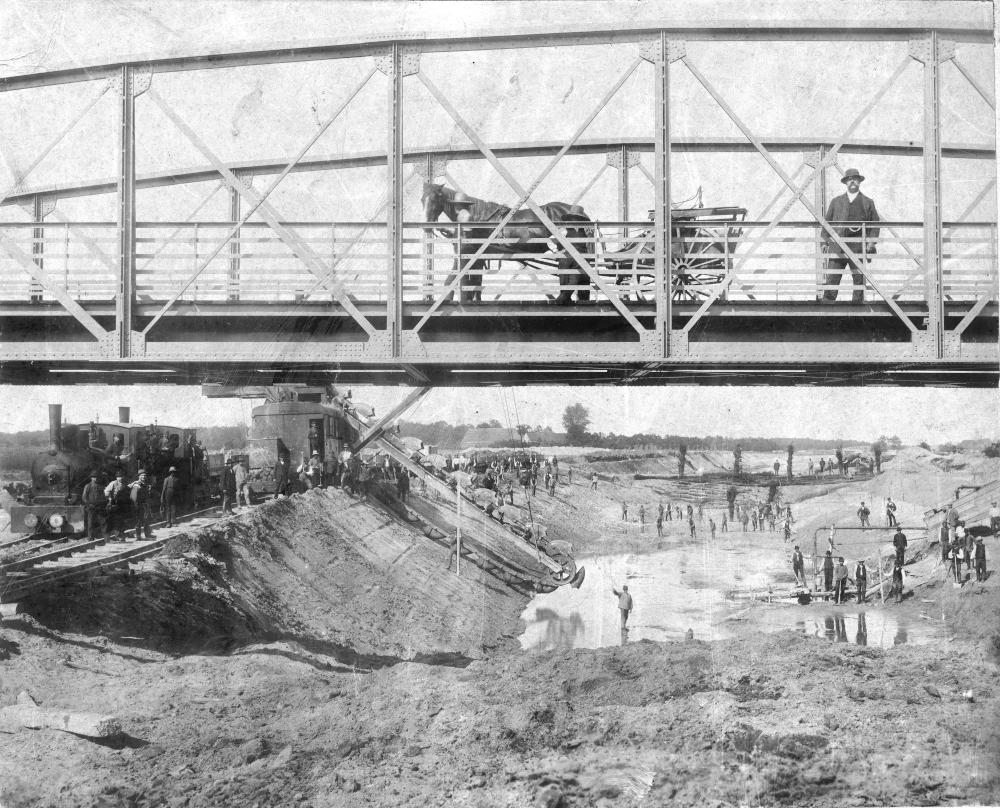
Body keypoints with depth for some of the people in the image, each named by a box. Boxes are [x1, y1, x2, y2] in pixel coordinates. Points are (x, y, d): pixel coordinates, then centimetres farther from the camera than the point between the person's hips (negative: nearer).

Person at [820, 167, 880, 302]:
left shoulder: (868, 202, 13)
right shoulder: (836, 201, 17)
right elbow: (827, 222, 16)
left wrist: (871, 242, -1)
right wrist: (825, 241, 6)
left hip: (858, 247, 0)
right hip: (837, 246, 0)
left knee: (859, 278, -1)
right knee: (832, 277, -6)